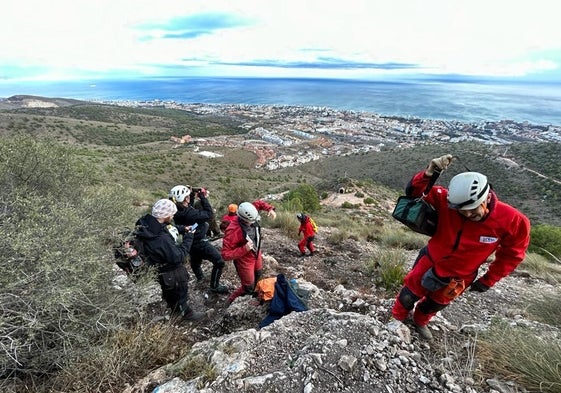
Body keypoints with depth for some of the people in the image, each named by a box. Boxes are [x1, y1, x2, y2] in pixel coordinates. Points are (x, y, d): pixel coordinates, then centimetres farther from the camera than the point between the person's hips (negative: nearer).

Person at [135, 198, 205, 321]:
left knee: (169, 291, 31)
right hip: (171, 273, -8)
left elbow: (167, 229, 5)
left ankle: (175, 309, 56)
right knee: (180, 291, 19)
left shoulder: (148, 223, -16)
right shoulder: (161, 239, -42)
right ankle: (186, 313, 44)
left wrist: (182, 229, -7)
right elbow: (178, 256, -31)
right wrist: (188, 238, -22)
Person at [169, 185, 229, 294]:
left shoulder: (176, 211, -10)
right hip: (200, 243, -9)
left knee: (194, 260, 34)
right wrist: (202, 197, -22)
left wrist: (193, 196, -1)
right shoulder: (190, 214, -36)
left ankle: (200, 277, 61)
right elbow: (209, 213, -26)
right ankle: (215, 286, 17)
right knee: (219, 262, 4)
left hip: (190, 242, 9)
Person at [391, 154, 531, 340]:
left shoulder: (513, 221, -26)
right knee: (407, 296, 16)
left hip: (459, 278, 1)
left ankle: (420, 321, 57)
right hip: (430, 263, -1)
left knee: (435, 304, 25)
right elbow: (414, 192, -26)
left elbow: (512, 253, -8)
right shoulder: (447, 201, -29)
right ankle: (397, 318, 49)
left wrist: (488, 280, -2)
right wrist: (428, 174, -48)